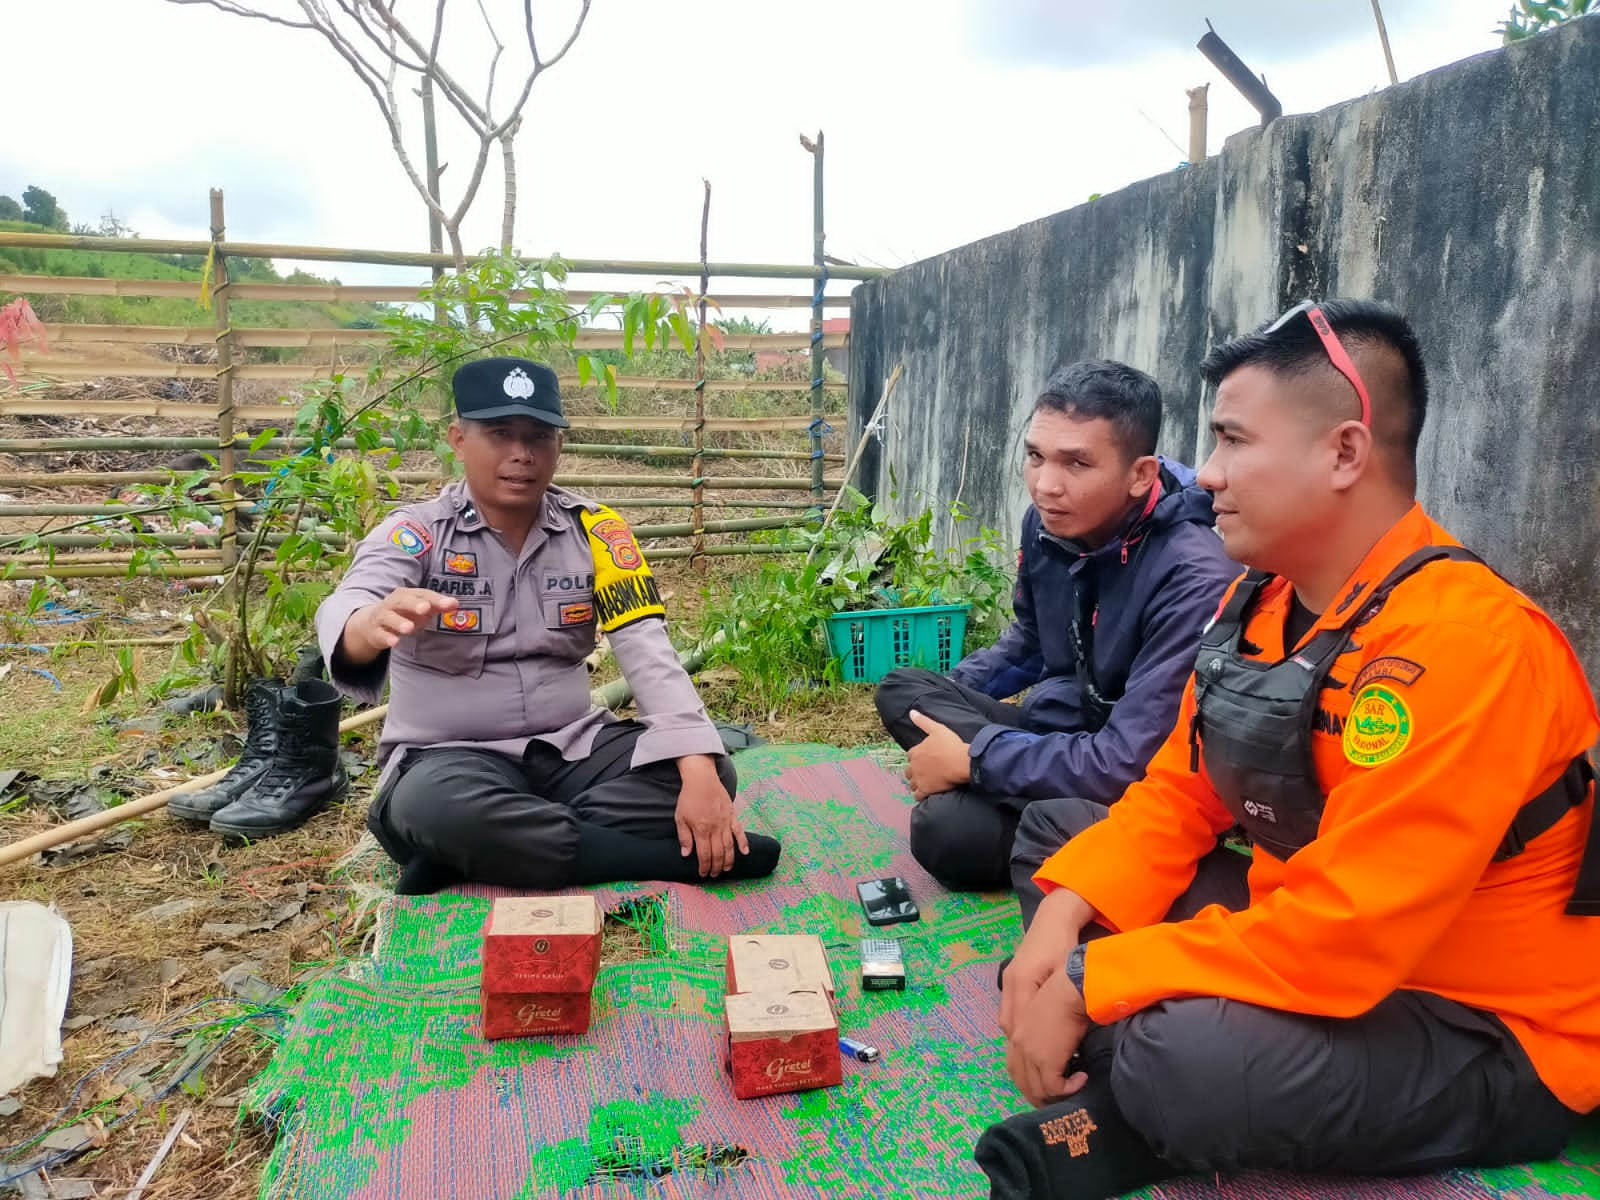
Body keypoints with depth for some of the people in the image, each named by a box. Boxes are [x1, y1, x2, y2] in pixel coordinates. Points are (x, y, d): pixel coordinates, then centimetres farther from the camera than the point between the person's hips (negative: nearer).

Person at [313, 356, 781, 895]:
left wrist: (699, 770, -25)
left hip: (572, 747, 3)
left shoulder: (593, 530, -1)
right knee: (436, 808, -37)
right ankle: (686, 859, -25)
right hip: (451, 759, -3)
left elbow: (649, 653, -10)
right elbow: (342, 613, -26)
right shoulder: (415, 533, -7)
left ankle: (468, 861, -23)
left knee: (711, 773, -21)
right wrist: (374, 624, -53)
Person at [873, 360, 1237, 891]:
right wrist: (941, 698, 3)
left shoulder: (1194, 579, -28)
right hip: (1053, 727, 8)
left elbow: (1129, 764, -29)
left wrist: (972, 759, -21)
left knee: (947, 826, -27)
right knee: (900, 690, -8)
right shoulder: (1049, 522, -5)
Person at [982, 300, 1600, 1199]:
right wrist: (1066, 911, -12)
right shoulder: (1260, 601, 0)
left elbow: (1338, 934, -32)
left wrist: (1087, 984, -25)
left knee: (1188, 1056, -37)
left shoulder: (1464, 644, -28)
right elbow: (1177, 797, 5)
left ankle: (1146, 1086, -4)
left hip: (1487, 1040, -8)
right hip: (1316, 947, 9)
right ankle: (1133, 1099, -10)